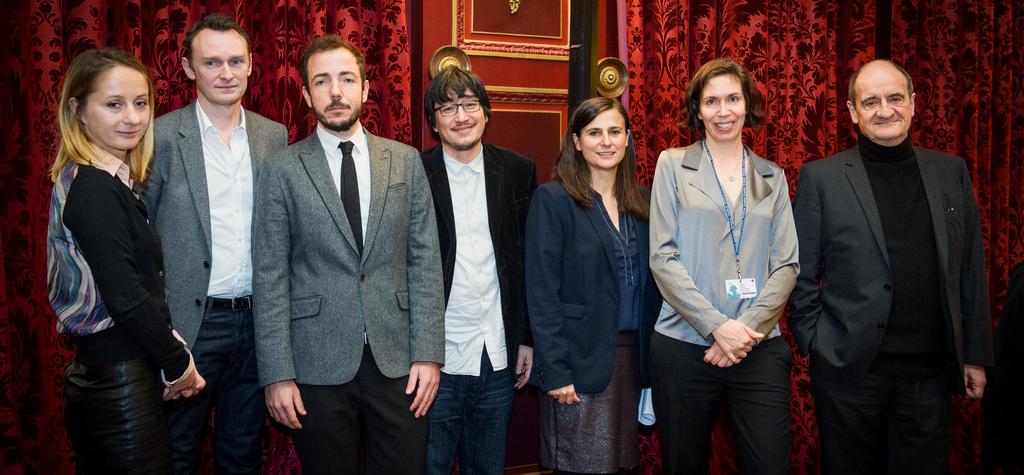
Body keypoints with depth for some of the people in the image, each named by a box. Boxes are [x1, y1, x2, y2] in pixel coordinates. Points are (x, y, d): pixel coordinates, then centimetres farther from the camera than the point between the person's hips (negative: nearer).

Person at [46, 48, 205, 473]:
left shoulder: (110, 183, 10)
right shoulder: (94, 190, -17)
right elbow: (127, 300, -21)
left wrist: (170, 358, 4)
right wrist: (178, 363, -9)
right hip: (118, 384, -9)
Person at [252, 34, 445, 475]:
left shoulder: (406, 161, 5)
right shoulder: (281, 171, 0)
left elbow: (425, 260, 3)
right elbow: (270, 278, -2)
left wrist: (428, 353, -3)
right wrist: (277, 374, -6)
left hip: (397, 359, 2)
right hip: (318, 365, -1)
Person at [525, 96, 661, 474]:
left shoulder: (641, 201, 10)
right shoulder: (552, 199, -7)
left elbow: (649, 283, 12)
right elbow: (541, 293, -11)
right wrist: (555, 371, -15)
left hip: (634, 355, 5)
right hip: (580, 362, -5)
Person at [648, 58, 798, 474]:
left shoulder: (772, 176, 11)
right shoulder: (673, 164, 3)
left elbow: (786, 265, 4)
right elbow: (662, 257, -5)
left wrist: (747, 328, -10)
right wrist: (717, 326, -12)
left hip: (759, 348, 2)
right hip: (683, 347, -2)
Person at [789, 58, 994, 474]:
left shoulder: (952, 172, 7)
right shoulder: (820, 178, -3)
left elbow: (971, 271, 9)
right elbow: (801, 273, -1)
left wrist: (975, 356, 8)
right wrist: (813, 343, -4)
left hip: (930, 371, 3)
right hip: (850, 367, -3)